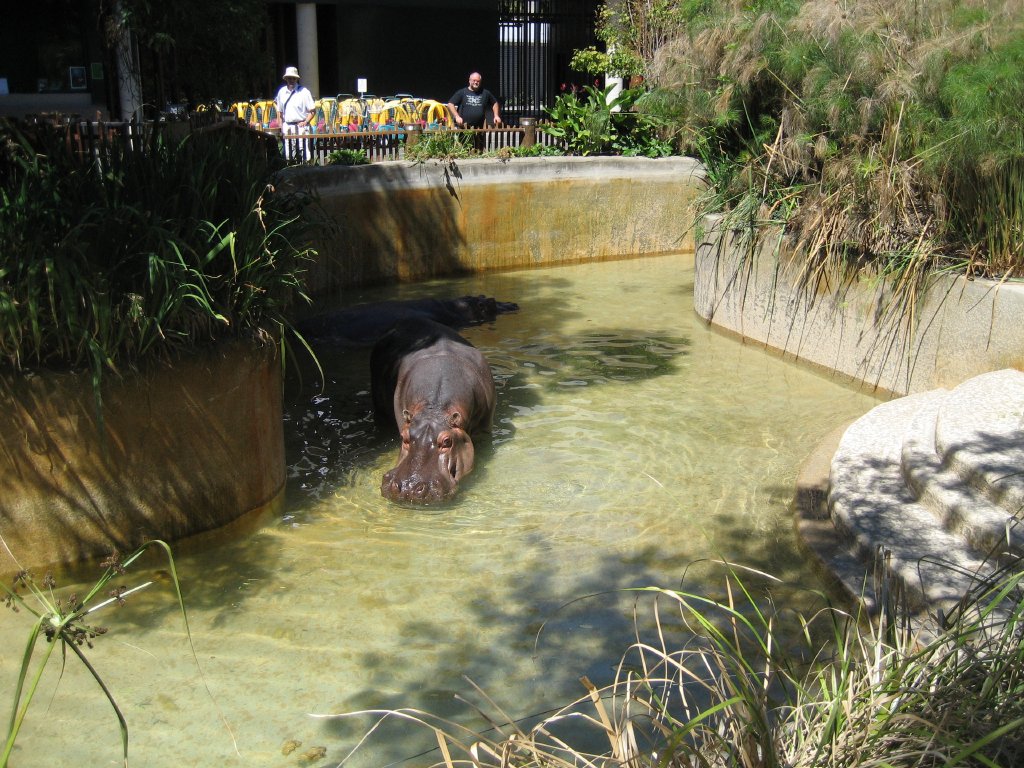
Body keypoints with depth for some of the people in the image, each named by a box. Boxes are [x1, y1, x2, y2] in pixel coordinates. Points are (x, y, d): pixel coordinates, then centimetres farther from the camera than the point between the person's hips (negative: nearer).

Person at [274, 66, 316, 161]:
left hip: (300, 126, -4)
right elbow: (280, 111, 17)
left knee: (303, 153, -8)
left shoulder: (304, 92, -3)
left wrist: (305, 122, -13)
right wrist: (281, 126, 9)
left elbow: (313, 110, -3)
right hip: (287, 127, 4)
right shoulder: (281, 92, 10)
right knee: (289, 155, 6)